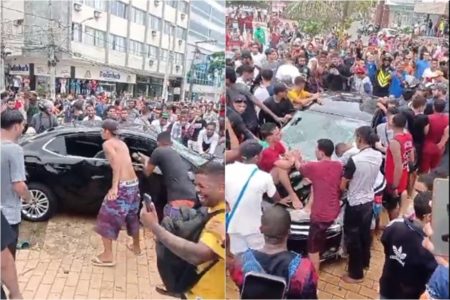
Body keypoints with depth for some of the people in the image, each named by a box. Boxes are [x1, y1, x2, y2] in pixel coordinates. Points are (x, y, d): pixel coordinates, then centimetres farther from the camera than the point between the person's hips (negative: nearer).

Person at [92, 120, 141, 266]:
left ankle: (108, 256, 8)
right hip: (134, 183, 8)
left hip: (122, 185, -8)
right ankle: (136, 246, 42)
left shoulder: (107, 143, -5)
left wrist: (114, 187, -24)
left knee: (107, 218, 4)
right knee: (132, 216, 26)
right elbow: (125, 163, 12)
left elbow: (117, 162, -19)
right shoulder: (121, 143, 18)